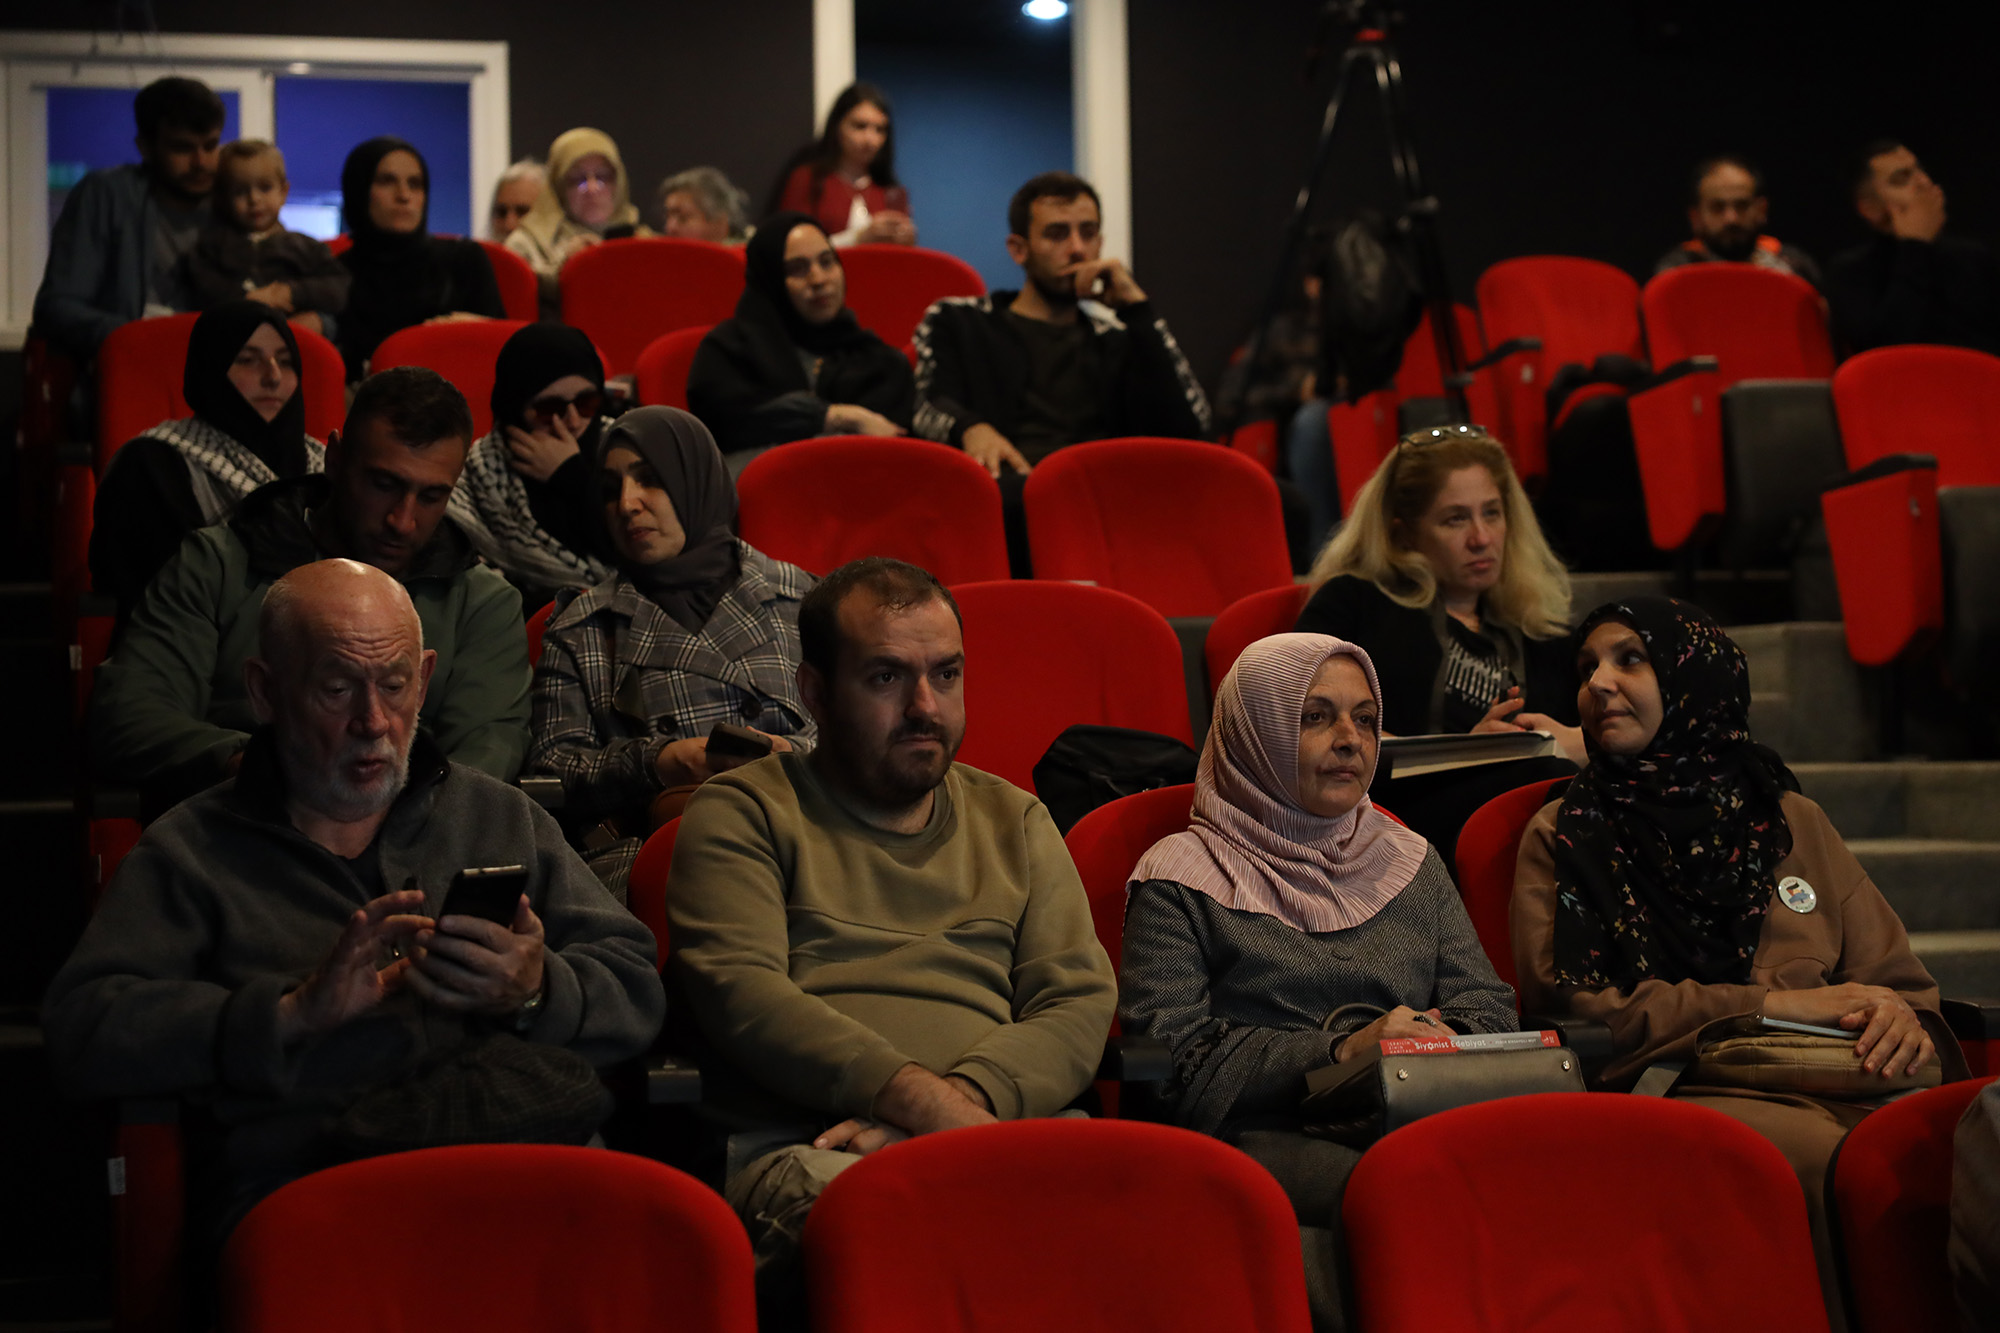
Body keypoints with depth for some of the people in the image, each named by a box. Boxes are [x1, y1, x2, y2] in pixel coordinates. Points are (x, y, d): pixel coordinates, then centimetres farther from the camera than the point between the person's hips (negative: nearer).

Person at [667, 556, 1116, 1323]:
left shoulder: (1014, 821, 26)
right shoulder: (741, 812, 14)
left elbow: (1081, 1003, 13)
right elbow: (741, 993, -3)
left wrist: (966, 1103, -9)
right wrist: (923, 1098, -16)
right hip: (805, 1147, -4)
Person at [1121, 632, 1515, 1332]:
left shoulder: (1411, 861, 25)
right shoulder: (1183, 877, 9)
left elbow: (1490, 1004, 18)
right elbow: (1175, 1067, -1)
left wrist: (1446, 1036, -8)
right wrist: (1340, 1052, -11)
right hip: (1267, 1138, -4)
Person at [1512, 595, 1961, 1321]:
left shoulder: (1789, 819, 24)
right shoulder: (1563, 837, 15)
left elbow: (1897, 983, 21)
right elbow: (1571, 1003, 0)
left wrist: (1907, 1022, -5)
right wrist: (1771, 1004, -4)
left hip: (1842, 1075, 3)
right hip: (1682, 1086, -3)